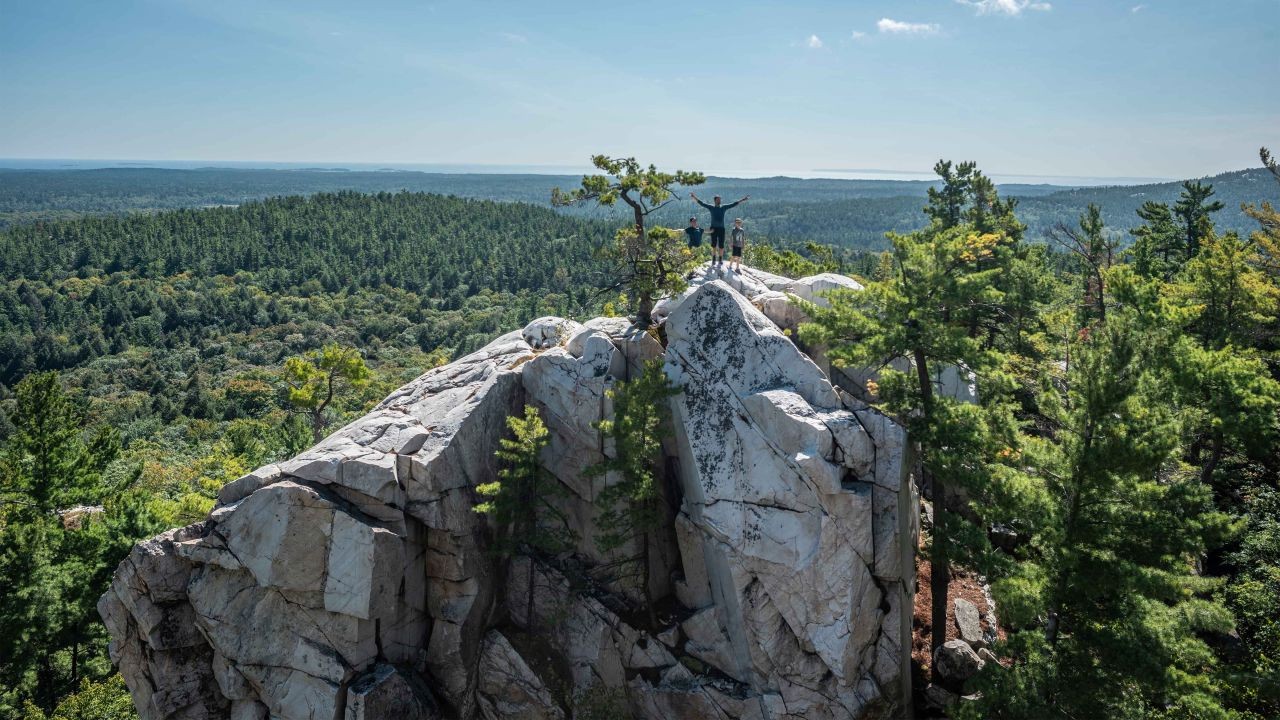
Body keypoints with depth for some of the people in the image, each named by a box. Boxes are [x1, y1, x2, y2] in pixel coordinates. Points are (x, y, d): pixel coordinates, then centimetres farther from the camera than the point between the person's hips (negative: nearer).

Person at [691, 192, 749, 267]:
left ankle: (720, 259, 11)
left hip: (721, 228, 1)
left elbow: (734, 204, 9)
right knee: (714, 245, 0)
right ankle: (714, 259, 8)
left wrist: (743, 200, 7)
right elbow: (701, 203, 2)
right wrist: (694, 197, -5)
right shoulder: (711, 207, 5)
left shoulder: (724, 207, 8)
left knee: (721, 245, 1)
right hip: (713, 228, -1)